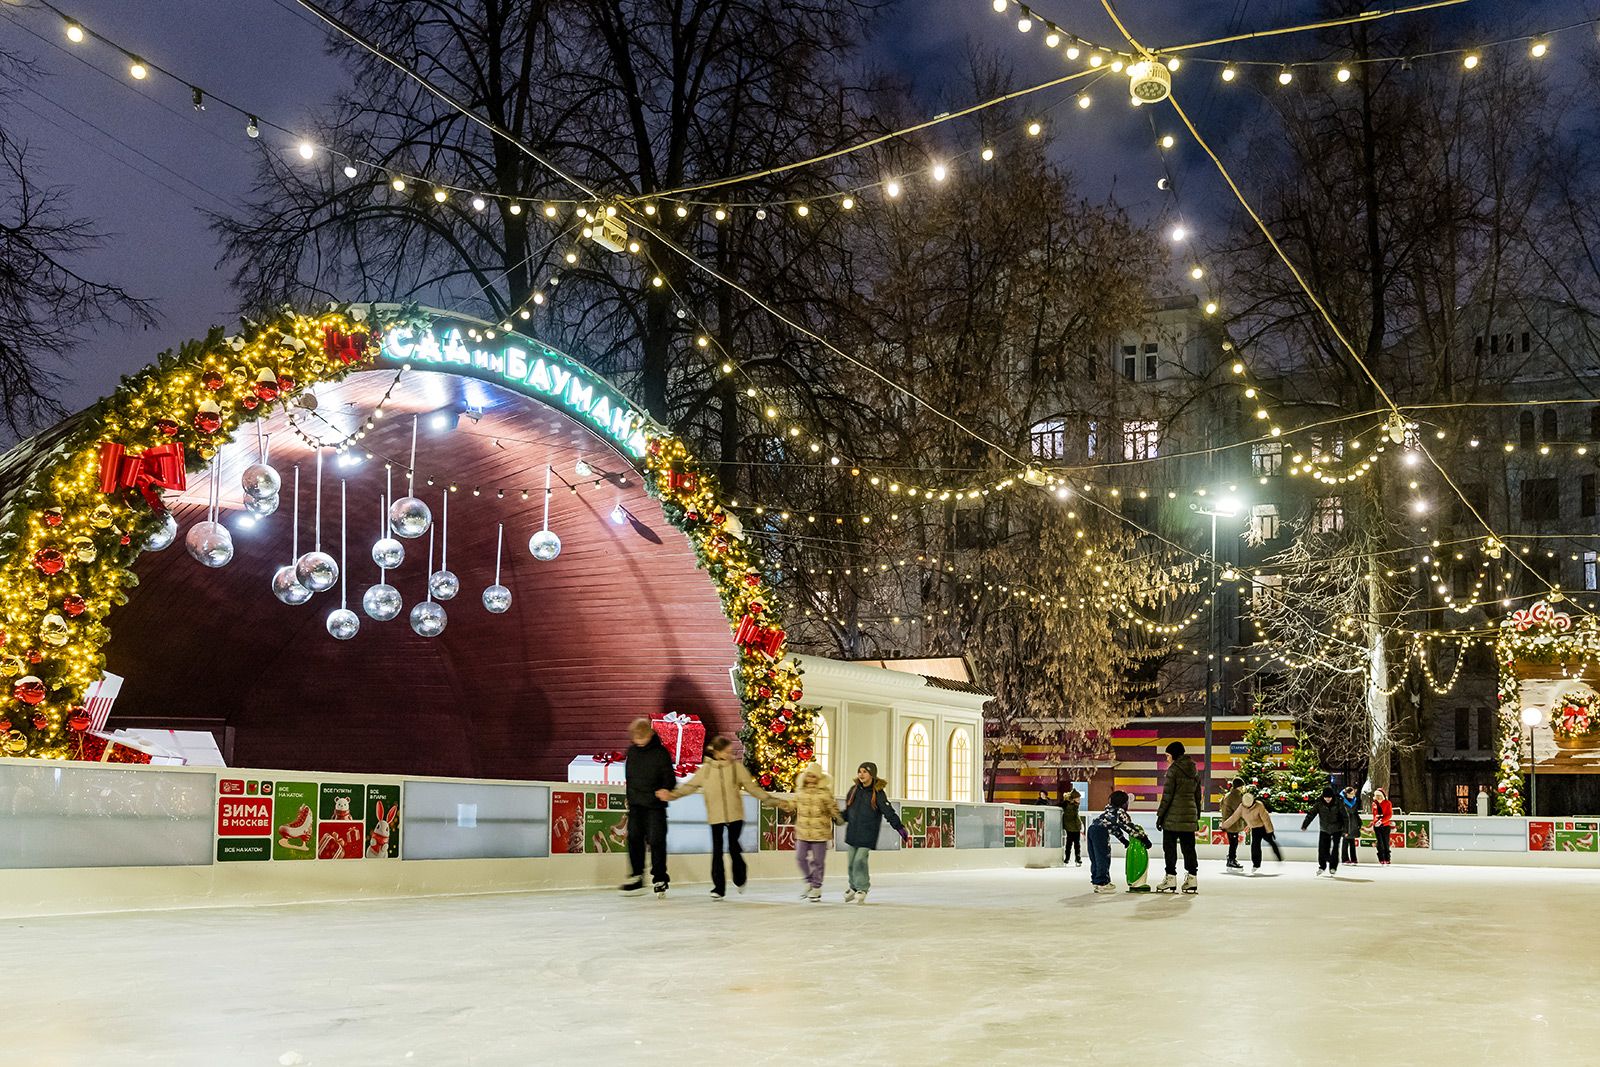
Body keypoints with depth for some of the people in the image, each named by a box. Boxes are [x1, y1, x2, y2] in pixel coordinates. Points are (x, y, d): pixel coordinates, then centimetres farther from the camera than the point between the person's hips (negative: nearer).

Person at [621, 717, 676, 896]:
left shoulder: (661, 752, -9)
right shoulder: (632, 751, 7)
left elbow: (669, 777, -9)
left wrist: (665, 789, -29)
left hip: (655, 804, -5)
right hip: (636, 803, 5)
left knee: (656, 841, -6)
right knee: (634, 838, 4)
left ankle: (659, 879, 3)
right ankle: (636, 876, 15)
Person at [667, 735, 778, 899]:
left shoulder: (737, 767, 0)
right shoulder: (706, 769, 0)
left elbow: (752, 787, 3)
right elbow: (690, 786, 3)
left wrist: (772, 800, -2)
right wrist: (673, 795, -9)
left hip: (735, 816, 0)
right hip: (716, 817, 0)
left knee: (734, 847, 2)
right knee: (717, 850, 0)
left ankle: (739, 879, 28)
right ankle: (719, 887, 6)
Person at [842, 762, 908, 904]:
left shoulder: (878, 793, -6)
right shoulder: (854, 790, 8)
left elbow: (889, 812, -12)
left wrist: (900, 828, -20)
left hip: (867, 835, -5)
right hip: (853, 832, 5)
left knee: (860, 860, -13)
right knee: (852, 861, 9)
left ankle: (862, 889, 1)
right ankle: (854, 887, 29)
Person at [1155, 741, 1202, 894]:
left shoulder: (1173, 769, -9)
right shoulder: (1195, 771, 13)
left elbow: (1167, 794, -12)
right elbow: (1198, 795, 16)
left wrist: (1160, 814, -8)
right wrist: (1197, 816, 21)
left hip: (1174, 814, -7)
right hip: (1189, 815, 7)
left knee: (1169, 846, 0)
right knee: (1188, 847, 9)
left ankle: (1170, 878, -2)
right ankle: (1192, 878, 8)